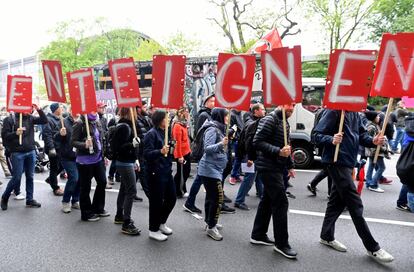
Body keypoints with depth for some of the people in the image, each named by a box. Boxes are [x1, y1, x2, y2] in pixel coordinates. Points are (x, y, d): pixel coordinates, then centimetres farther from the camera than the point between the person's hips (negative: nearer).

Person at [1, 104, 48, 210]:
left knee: (30, 177, 9)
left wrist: (39, 109, -14)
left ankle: (29, 199, 19)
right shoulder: (9, 119, -3)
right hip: (17, 153, -4)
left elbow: (44, 121, -1)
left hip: (31, 152, 4)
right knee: (16, 178, -2)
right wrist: (15, 133, -23)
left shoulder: (30, 118, 7)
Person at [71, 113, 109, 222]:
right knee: (85, 187, 6)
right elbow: (73, 142, -13)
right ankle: (86, 213, 22)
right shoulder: (80, 123, -13)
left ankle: (98, 208, 33)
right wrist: (84, 145, -31)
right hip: (85, 160, -7)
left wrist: (103, 155, 16)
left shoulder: (96, 122, 7)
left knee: (102, 182, 13)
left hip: (98, 158, 7)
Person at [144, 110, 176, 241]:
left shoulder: (165, 132, 11)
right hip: (156, 173, -8)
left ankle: (161, 223, 34)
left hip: (167, 171, 8)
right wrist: (160, 151, -35)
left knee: (171, 198, 14)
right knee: (157, 201, 2)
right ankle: (153, 230, 19)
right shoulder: (151, 134, -13)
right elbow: (147, 154, -21)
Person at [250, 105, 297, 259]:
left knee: (268, 201, 14)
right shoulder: (270, 120, -14)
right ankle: (281, 243, 3)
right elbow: (257, 143, -21)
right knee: (281, 203, -8)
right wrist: (278, 152, -28)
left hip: (276, 168, 10)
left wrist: (290, 165, 24)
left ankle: (258, 235, 26)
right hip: (268, 168, -10)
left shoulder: (285, 122, 16)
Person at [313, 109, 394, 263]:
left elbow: (362, 135, 10)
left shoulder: (355, 114, 13)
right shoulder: (334, 111, -12)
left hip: (348, 162, 9)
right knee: (355, 204, -3)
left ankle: (327, 236, 29)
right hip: (336, 162, -9)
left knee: (337, 201, 15)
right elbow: (317, 135, -15)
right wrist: (332, 140, -33)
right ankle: (372, 247, 7)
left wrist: (373, 141, -10)